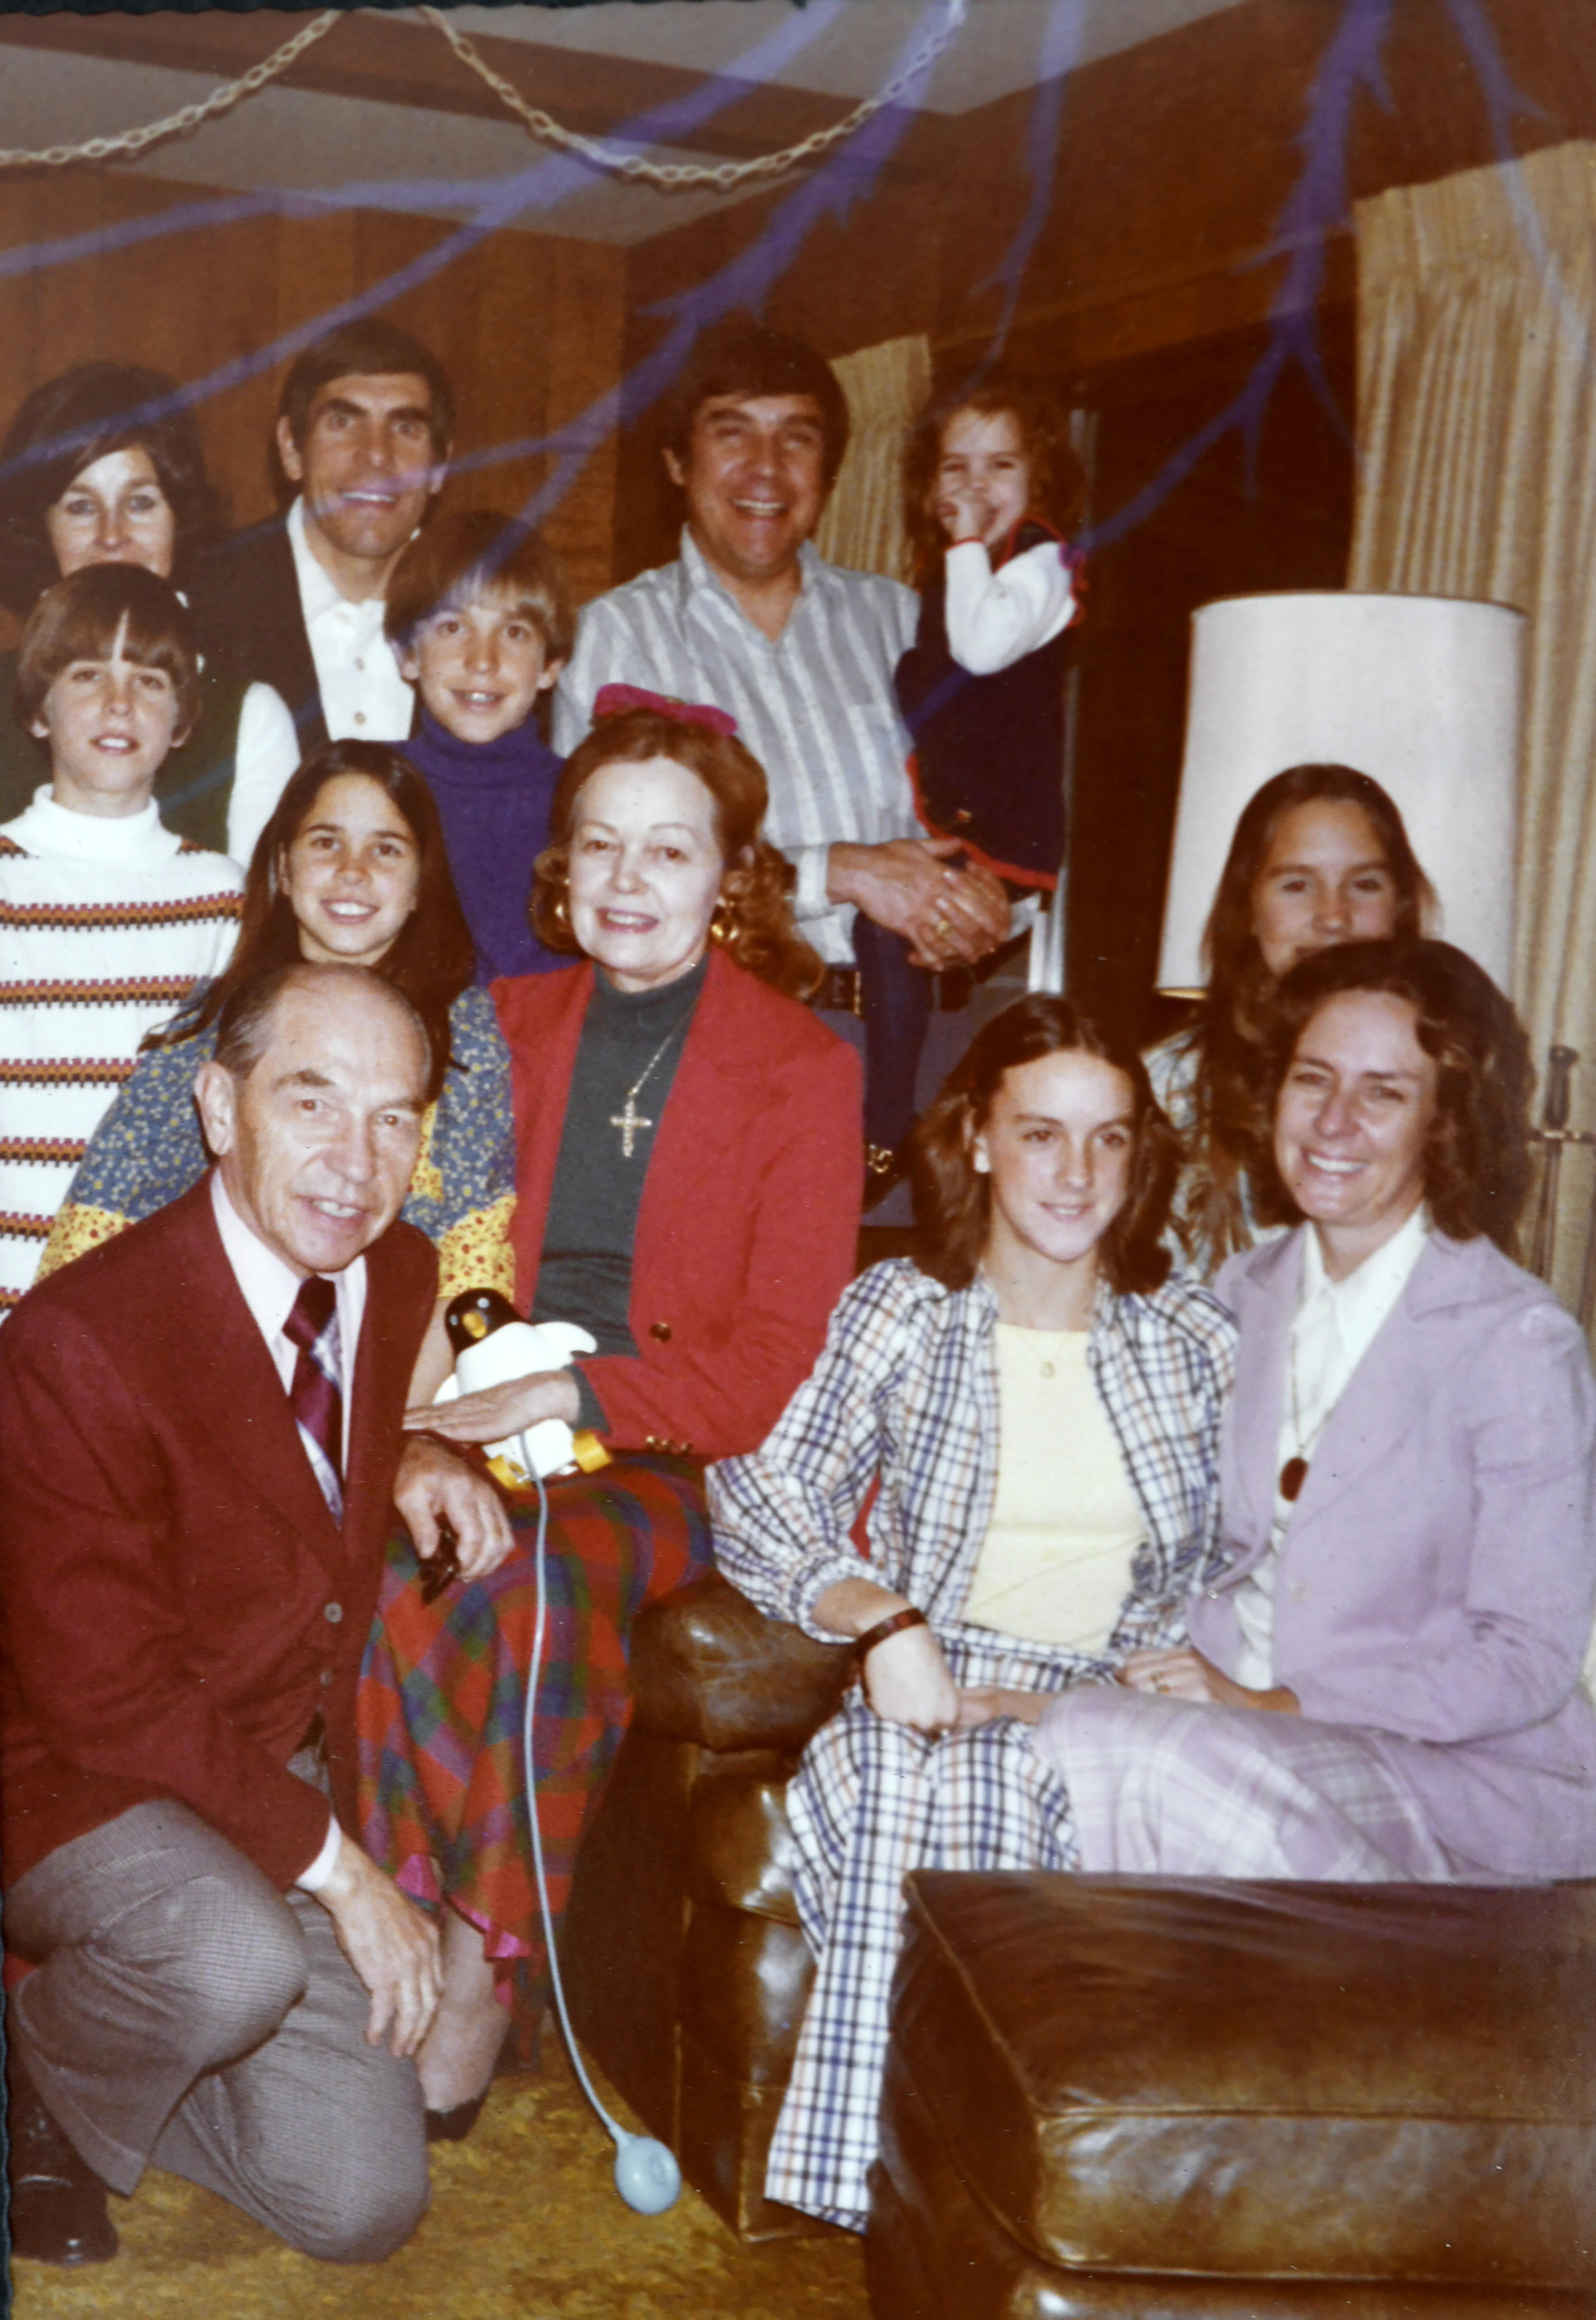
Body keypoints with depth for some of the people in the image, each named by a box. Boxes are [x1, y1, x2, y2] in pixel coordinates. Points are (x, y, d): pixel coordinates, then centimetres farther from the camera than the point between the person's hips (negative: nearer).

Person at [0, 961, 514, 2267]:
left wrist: (412, 1461, -3)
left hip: (292, 1783, 6)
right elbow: (107, 1703, -22)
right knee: (237, 1962, -38)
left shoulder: (397, 1277, -3)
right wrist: (335, 1864, -20)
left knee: (365, 2209, -1)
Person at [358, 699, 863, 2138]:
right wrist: (435, 1419, -9)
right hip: (492, 1426, 3)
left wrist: (576, 1396, -17)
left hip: (680, 1461, -3)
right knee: (395, 1574, -29)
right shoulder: (508, 1027, 12)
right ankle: (416, 1931, -17)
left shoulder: (804, 1069, 0)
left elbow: (779, 1361, -5)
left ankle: (486, 1978, -17)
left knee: (543, 1590, -32)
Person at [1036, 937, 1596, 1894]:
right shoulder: (1244, 1295, 10)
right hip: (1236, 1718, 5)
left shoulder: (1518, 1342, -9)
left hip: (1464, 1776, -5)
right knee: (1071, 1742, -26)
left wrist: (1276, 1706, -17)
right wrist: (1183, 1667, -4)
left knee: (1162, 1760, -32)